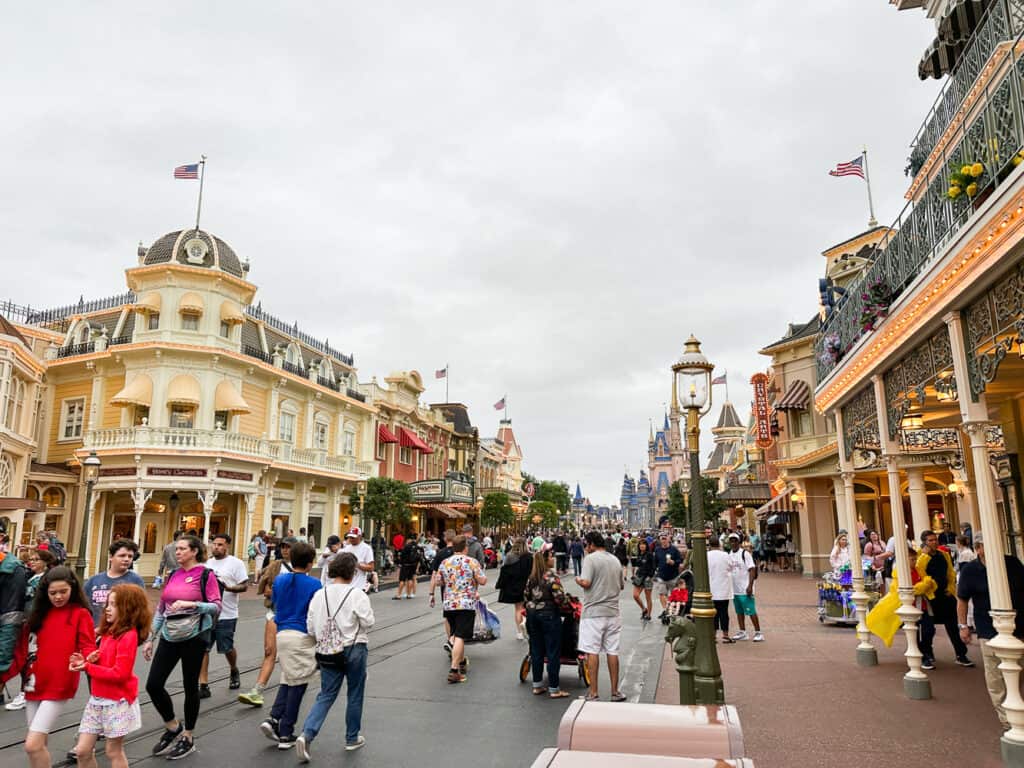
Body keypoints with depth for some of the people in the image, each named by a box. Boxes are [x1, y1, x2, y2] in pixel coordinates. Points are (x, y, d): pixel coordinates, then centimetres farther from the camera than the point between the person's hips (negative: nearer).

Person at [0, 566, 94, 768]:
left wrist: (84, 659, -30)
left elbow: (88, 646, -9)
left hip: (59, 687, -5)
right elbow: (22, 651, 7)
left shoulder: (80, 614, -6)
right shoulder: (37, 613, 8)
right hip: (34, 685, 5)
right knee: (39, 744, 14)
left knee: (33, 745, -9)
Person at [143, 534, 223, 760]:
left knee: (190, 686, 5)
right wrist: (149, 638, 12)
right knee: (153, 684, 1)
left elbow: (216, 606, -12)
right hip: (169, 637, 5)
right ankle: (172, 727, 24)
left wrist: (191, 604, -25)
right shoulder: (173, 576, 9)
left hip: (193, 637, -5)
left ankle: (188, 738, 23)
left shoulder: (206, 575, -7)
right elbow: (160, 609, 14)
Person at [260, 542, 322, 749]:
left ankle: (274, 718, 3)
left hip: (282, 633, 5)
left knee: (288, 680, 21)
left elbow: (275, 603, 17)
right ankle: (285, 734, 10)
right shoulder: (314, 584, -11)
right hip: (303, 636, -5)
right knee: (297, 684, 5)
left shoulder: (279, 580, 5)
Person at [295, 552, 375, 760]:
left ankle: (306, 735, -6)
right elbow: (368, 622, -14)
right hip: (353, 650, -4)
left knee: (326, 695, 12)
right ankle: (352, 738, 25)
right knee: (355, 695, 13)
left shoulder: (319, 595, -2)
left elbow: (310, 627, 1)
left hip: (327, 651, 4)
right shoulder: (357, 595, -16)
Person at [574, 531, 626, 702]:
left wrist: (578, 579, 0)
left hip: (593, 612, -6)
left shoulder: (591, 558, -11)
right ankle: (615, 692, 16)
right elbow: (620, 586, 17)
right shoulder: (616, 560, 10)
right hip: (613, 612, 6)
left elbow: (586, 583, -20)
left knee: (592, 652, 0)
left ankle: (593, 693, 3)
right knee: (612, 652, 10)